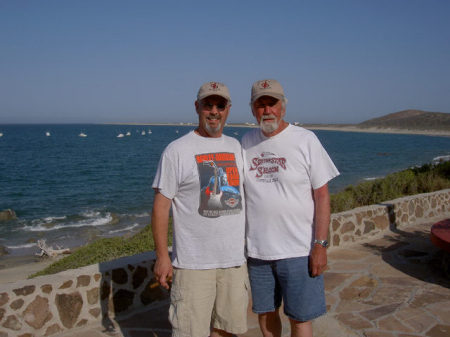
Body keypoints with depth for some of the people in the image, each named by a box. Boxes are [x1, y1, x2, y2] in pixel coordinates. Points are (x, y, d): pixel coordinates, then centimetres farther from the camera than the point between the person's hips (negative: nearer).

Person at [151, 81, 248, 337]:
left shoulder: (235, 147, 10)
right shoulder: (177, 150, -6)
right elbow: (161, 204, -7)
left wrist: (249, 242, 16)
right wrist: (162, 256, -10)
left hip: (235, 258, 5)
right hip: (194, 262, -5)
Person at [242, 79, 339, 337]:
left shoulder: (305, 140, -5)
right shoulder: (247, 142, 6)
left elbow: (322, 195, -7)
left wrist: (320, 245, -12)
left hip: (298, 249, -3)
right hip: (257, 249, 4)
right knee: (265, 312, 16)